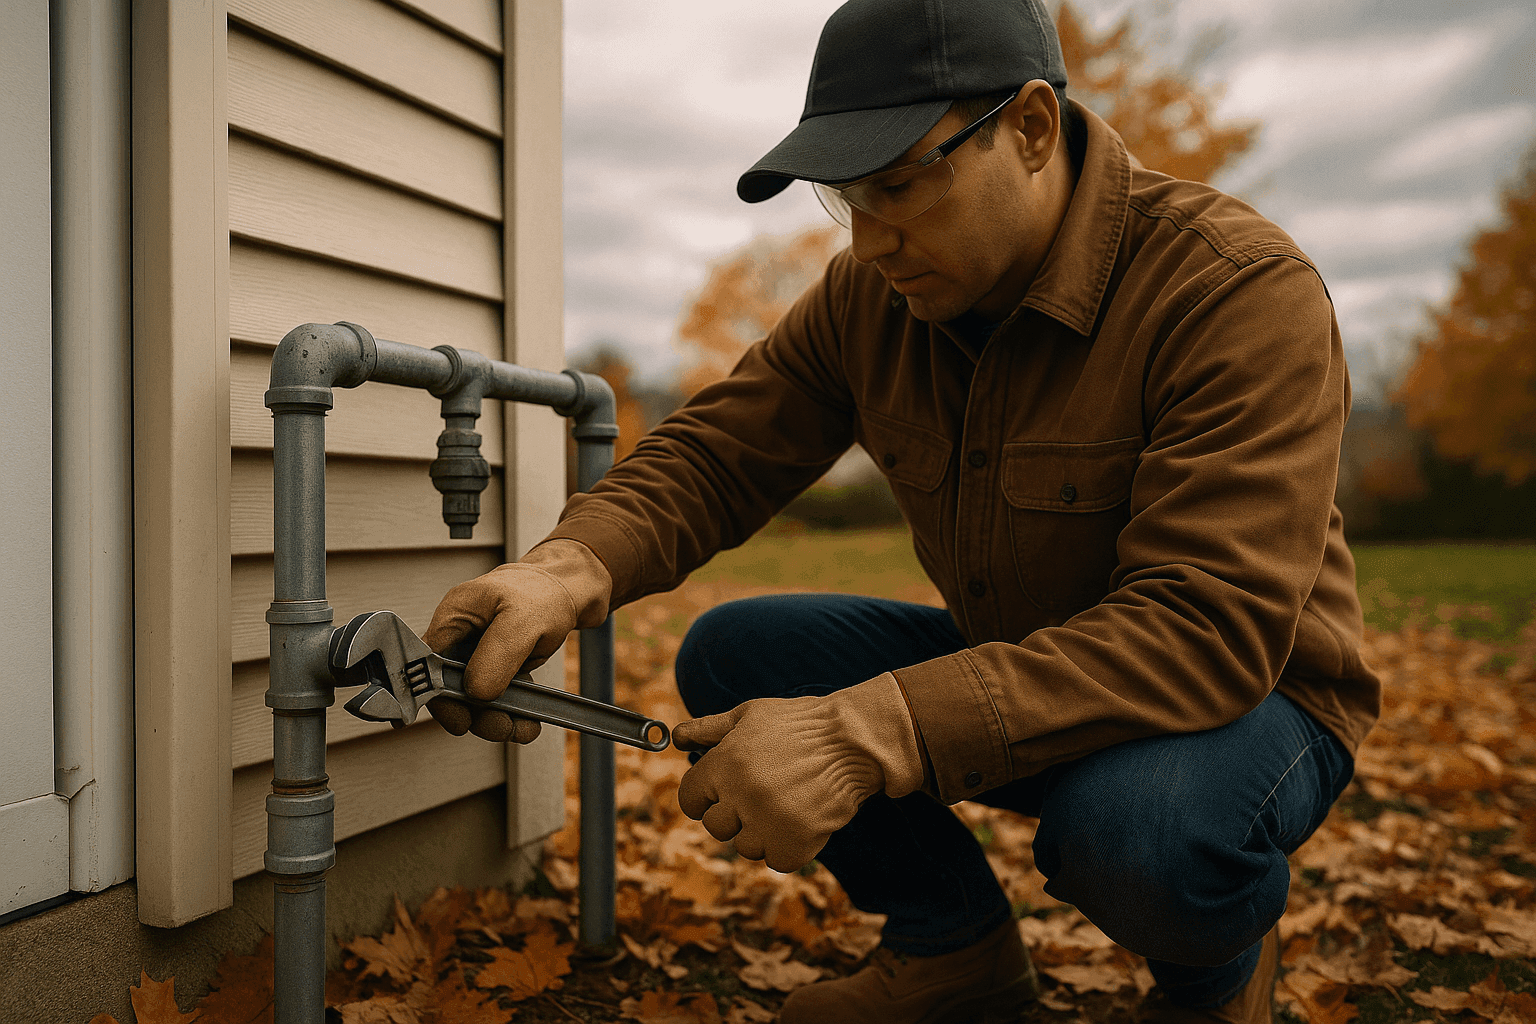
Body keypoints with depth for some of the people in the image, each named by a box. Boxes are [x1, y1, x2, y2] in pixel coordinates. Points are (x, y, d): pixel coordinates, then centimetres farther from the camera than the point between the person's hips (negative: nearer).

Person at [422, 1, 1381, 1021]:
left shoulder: (1245, 291, -27)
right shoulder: (871, 295, -7)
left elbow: (1208, 627, -35)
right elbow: (715, 452, -7)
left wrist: (870, 733, -44)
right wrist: (571, 567, -30)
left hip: (1248, 692, -4)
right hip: (1021, 669, 5)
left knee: (1137, 824, -39)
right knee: (729, 656, -9)